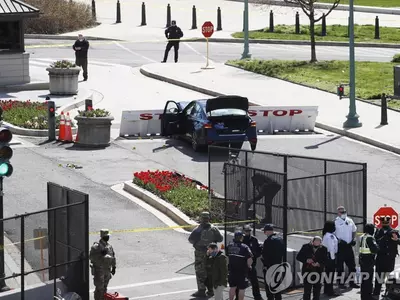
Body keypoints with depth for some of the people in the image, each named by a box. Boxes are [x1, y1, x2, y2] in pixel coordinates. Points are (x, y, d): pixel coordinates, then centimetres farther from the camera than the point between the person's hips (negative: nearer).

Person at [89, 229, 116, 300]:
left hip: (107, 270, 7)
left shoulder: (109, 246, 9)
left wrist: (113, 267, 16)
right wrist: (100, 254, -29)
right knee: (99, 288, -7)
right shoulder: (96, 246, -13)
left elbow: (113, 256, 18)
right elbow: (91, 257, -20)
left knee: (104, 287, 14)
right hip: (99, 270, -7)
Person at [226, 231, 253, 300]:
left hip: (232, 270, 5)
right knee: (241, 289, 5)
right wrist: (248, 266, -2)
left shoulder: (229, 246, 0)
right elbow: (250, 260, -21)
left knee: (232, 287, 18)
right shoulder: (245, 248, -17)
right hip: (242, 271, -5)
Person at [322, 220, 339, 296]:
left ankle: (326, 290, 22)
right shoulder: (331, 236, -17)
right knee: (330, 273, -6)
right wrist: (333, 257, -17)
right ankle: (330, 291, -5)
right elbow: (331, 247, -19)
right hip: (330, 256, -10)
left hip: (326, 255, 10)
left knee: (327, 273, 15)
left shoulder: (325, 235, 14)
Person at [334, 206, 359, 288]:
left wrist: (353, 239, 8)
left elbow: (354, 230, 23)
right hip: (340, 246, -5)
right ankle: (341, 282, 6)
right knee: (340, 265, -1)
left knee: (352, 264, 8)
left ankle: (352, 281, 17)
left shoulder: (350, 221, 11)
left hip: (349, 245, 6)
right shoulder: (335, 222, -7)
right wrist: (339, 240, -18)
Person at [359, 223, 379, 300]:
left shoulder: (362, 237, 9)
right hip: (369, 260, -9)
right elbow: (375, 249, -23)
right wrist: (377, 247, -4)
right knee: (368, 280, -1)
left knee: (364, 279, 17)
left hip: (362, 259, 9)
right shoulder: (370, 238, -18)